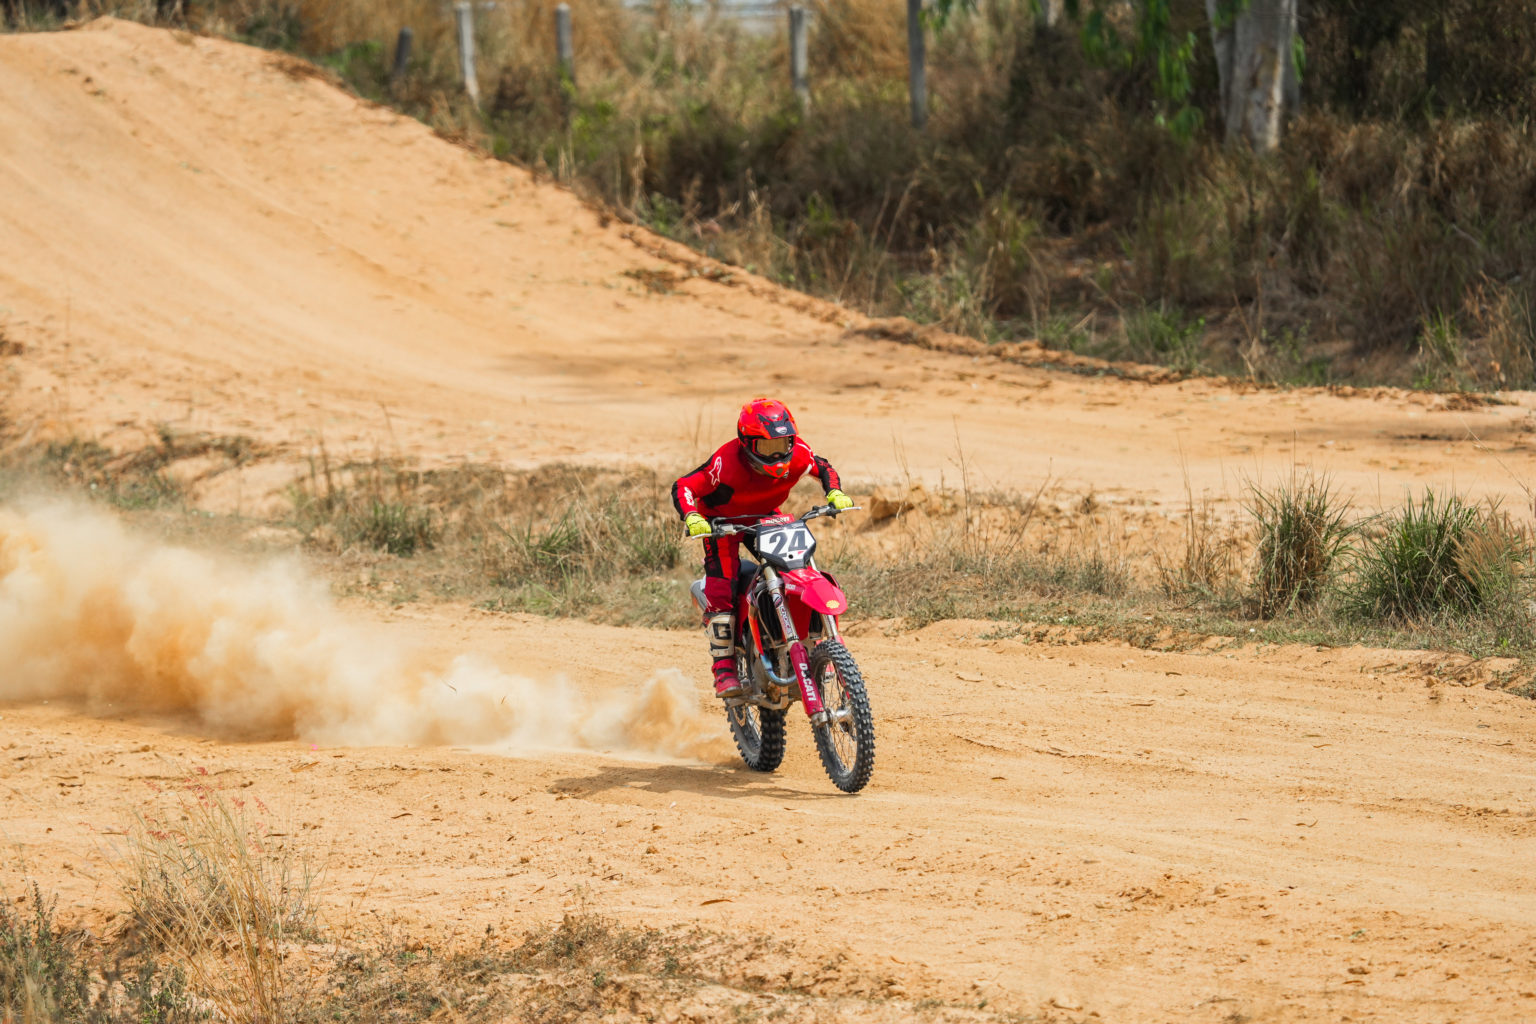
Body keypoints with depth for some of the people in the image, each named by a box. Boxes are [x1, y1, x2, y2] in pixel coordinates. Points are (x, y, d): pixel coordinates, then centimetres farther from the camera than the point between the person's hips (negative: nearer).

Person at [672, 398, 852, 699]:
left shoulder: (797, 453, -21)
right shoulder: (727, 462, -34)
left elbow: (823, 467, 1)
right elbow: (683, 486, -29)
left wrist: (835, 494, -18)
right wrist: (691, 517, -48)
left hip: (766, 517, 5)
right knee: (721, 589, -22)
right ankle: (724, 667, -18)